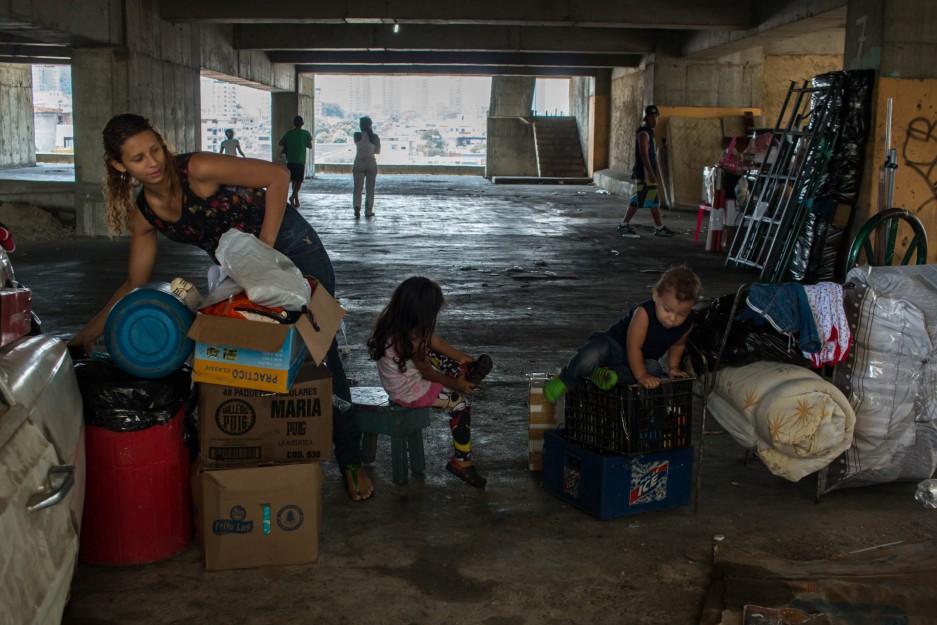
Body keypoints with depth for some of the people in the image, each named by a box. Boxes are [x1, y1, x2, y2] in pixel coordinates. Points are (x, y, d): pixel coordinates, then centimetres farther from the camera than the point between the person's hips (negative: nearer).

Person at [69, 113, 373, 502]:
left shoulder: (197, 170, -24)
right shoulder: (143, 214, -5)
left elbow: (277, 176, -21)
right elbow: (135, 285, 5)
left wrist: (265, 248, -22)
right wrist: (89, 333, 0)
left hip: (290, 247, -6)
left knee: (321, 356, -4)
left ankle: (350, 461, 8)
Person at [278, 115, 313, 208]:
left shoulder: (289, 133, 3)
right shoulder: (305, 133, -3)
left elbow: (280, 143, 8)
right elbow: (310, 146, 1)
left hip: (290, 160, 3)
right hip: (301, 161, -3)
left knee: (294, 180, 13)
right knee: (299, 181, 2)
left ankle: (296, 200, 14)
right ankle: (293, 196, -20)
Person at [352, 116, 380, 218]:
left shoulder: (357, 135, -7)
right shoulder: (375, 137, -3)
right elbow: (378, 151, 6)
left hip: (359, 163, -1)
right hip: (371, 163, 1)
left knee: (357, 188, 3)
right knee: (370, 189, 10)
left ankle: (357, 206, -20)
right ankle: (368, 211, 11)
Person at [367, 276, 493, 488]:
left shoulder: (392, 320, -10)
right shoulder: (411, 341, -35)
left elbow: (433, 339, 0)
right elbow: (428, 373, -18)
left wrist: (464, 358, 5)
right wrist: (455, 384, -2)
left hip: (399, 376, 8)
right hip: (408, 392, -8)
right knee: (460, 403, 2)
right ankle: (461, 461, 10)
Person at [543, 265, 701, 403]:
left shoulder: (686, 325, -11)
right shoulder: (644, 313, -29)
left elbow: (678, 344, 14)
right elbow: (633, 347, -27)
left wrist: (673, 367, 8)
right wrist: (641, 376, -28)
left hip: (640, 360, 5)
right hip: (616, 347, -5)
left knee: (654, 369, -30)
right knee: (596, 351, -38)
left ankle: (614, 374, -34)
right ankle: (566, 381, -21)